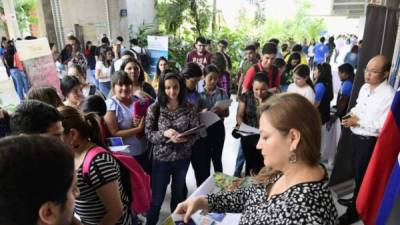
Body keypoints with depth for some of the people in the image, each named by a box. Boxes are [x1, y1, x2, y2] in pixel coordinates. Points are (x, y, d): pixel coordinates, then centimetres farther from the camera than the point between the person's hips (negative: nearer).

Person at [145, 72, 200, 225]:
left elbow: (196, 132, -5)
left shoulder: (189, 108, -7)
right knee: (157, 197, 9)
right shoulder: (154, 109, -12)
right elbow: (148, 134, -9)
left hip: (183, 158, 2)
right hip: (161, 158, -2)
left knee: (179, 194, 23)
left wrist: (185, 139, -25)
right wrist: (164, 134, -27)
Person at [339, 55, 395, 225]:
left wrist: (359, 121, -21)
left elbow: (383, 126, -26)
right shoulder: (365, 87, 3)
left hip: (369, 141, -8)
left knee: (362, 175, 8)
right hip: (356, 136, 8)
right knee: (356, 171, 24)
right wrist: (352, 114, -3)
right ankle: (356, 199, 46)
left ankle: (353, 211, 26)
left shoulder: (389, 95, -23)